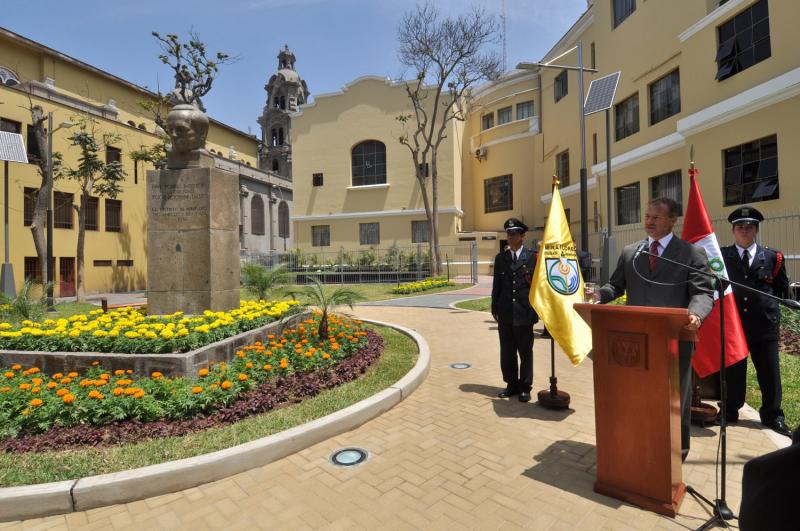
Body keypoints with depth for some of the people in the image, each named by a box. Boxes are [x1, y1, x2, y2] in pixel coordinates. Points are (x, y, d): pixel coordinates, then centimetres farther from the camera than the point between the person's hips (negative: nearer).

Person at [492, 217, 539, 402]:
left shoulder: (532, 258, 0)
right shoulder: (500, 258, 10)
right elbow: (496, 285, 10)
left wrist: (535, 311, -3)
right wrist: (495, 309, 6)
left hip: (524, 313, -3)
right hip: (505, 313, 3)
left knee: (525, 352, 7)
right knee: (507, 352, 11)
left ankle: (525, 387, 20)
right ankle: (512, 384, 26)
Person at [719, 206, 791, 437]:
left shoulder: (772, 257, 7)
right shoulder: (721, 256, 3)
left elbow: (783, 289, 12)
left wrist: (768, 304, 1)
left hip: (764, 323, 1)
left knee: (769, 372, 9)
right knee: (733, 371, 8)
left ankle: (772, 415, 26)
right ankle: (730, 413, 22)